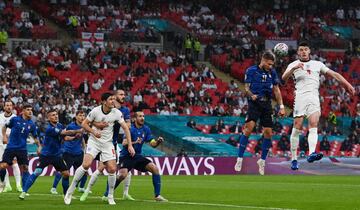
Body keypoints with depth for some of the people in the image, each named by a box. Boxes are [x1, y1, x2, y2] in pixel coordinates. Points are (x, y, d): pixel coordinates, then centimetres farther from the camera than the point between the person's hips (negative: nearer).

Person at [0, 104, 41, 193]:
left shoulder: (31, 124, 4)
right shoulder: (15, 119, -3)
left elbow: (35, 137, 14)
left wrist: (39, 146, 3)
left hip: (22, 149, 2)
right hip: (11, 147, -2)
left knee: (24, 168, -3)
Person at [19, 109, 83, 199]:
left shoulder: (60, 125, 2)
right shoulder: (49, 129, -23)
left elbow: (64, 137, 11)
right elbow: (65, 132, -27)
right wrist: (77, 131, -23)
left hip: (57, 155, 7)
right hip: (46, 155, -7)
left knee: (66, 174, 3)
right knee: (37, 172, -18)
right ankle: (24, 192, -12)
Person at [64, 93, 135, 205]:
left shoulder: (116, 113, -7)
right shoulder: (95, 111, -12)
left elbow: (125, 127, -3)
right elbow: (84, 124, -2)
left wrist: (130, 145, -8)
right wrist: (93, 131, -20)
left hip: (108, 143, 2)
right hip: (94, 141, -2)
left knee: (112, 169, -9)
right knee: (86, 164, -21)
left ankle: (110, 196, 11)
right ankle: (70, 191, -8)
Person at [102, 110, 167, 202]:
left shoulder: (146, 129, 5)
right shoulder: (130, 129, -13)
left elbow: (152, 144, 2)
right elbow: (124, 143, -23)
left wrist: (158, 141, -19)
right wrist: (135, 142, -38)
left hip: (137, 156, 6)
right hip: (126, 156, -6)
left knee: (155, 168, -9)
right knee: (123, 174, -28)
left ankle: (157, 195, -1)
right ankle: (107, 194, -9)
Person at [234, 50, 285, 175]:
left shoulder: (272, 73, 10)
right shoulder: (251, 71, 0)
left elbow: (276, 90, 14)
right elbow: (246, 87, 1)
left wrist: (281, 106, 8)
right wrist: (252, 95, -20)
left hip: (267, 105, 4)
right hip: (254, 103, -4)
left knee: (268, 133, -1)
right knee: (249, 128, -20)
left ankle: (262, 160, 16)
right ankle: (239, 159, -13)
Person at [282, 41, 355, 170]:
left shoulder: (318, 64, 22)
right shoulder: (293, 65, 14)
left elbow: (334, 74, 19)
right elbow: (284, 78, -2)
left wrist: (347, 85, 10)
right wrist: (293, 68, -20)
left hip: (313, 97, 1)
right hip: (300, 96, -1)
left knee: (313, 125, -18)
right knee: (297, 128, -7)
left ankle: (312, 153, -36)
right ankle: (294, 159, -1)